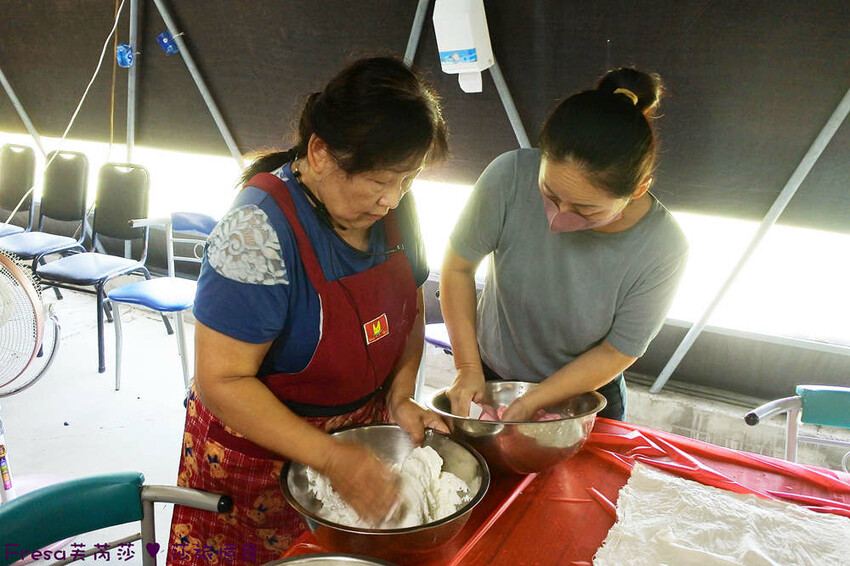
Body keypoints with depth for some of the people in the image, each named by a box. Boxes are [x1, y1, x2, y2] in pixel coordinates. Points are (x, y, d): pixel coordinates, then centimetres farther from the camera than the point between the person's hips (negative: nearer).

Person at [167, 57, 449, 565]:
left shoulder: (393, 206, -9)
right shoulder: (261, 231, -28)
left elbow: (410, 309, 6)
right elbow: (222, 381, -27)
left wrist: (400, 397, -8)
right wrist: (332, 459, -28)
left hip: (361, 431, 6)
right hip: (261, 449, -5)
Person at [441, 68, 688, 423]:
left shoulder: (662, 249, -28)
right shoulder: (511, 177, -28)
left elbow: (616, 354, -17)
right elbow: (458, 266, -15)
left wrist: (530, 403, -20)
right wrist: (468, 368, -14)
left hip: (585, 399, -1)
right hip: (491, 374, 2)